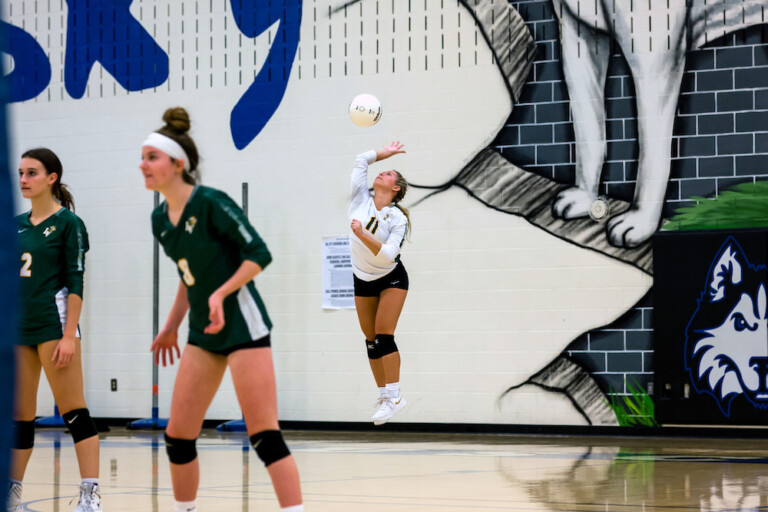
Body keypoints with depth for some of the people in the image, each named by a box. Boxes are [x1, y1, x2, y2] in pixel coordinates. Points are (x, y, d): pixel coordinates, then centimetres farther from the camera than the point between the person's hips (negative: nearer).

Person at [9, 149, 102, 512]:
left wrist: (69, 335, -16)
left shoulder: (68, 222, -4)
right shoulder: (16, 225, 14)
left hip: (53, 322, -7)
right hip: (19, 325, 7)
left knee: (73, 410, -8)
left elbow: (75, 282, -10)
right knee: (19, 415, 9)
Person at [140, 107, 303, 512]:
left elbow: (259, 254, -16)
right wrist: (171, 326, 22)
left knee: (264, 436, -12)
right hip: (203, 332, 8)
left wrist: (221, 293, -27)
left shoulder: (210, 203, -15)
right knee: (178, 434, 6)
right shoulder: (160, 219, 7)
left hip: (242, 325, -8)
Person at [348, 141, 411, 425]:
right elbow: (361, 160, -5)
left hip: (391, 279, -5)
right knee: (371, 338, 4)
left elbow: (387, 254, -29)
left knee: (383, 335, -16)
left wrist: (362, 234, -39)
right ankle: (384, 396, 12)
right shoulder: (361, 200, -9)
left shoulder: (397, 218, -19)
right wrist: (385, 153, 9)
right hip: (363, 279, 5)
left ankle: (394, 396, -14)